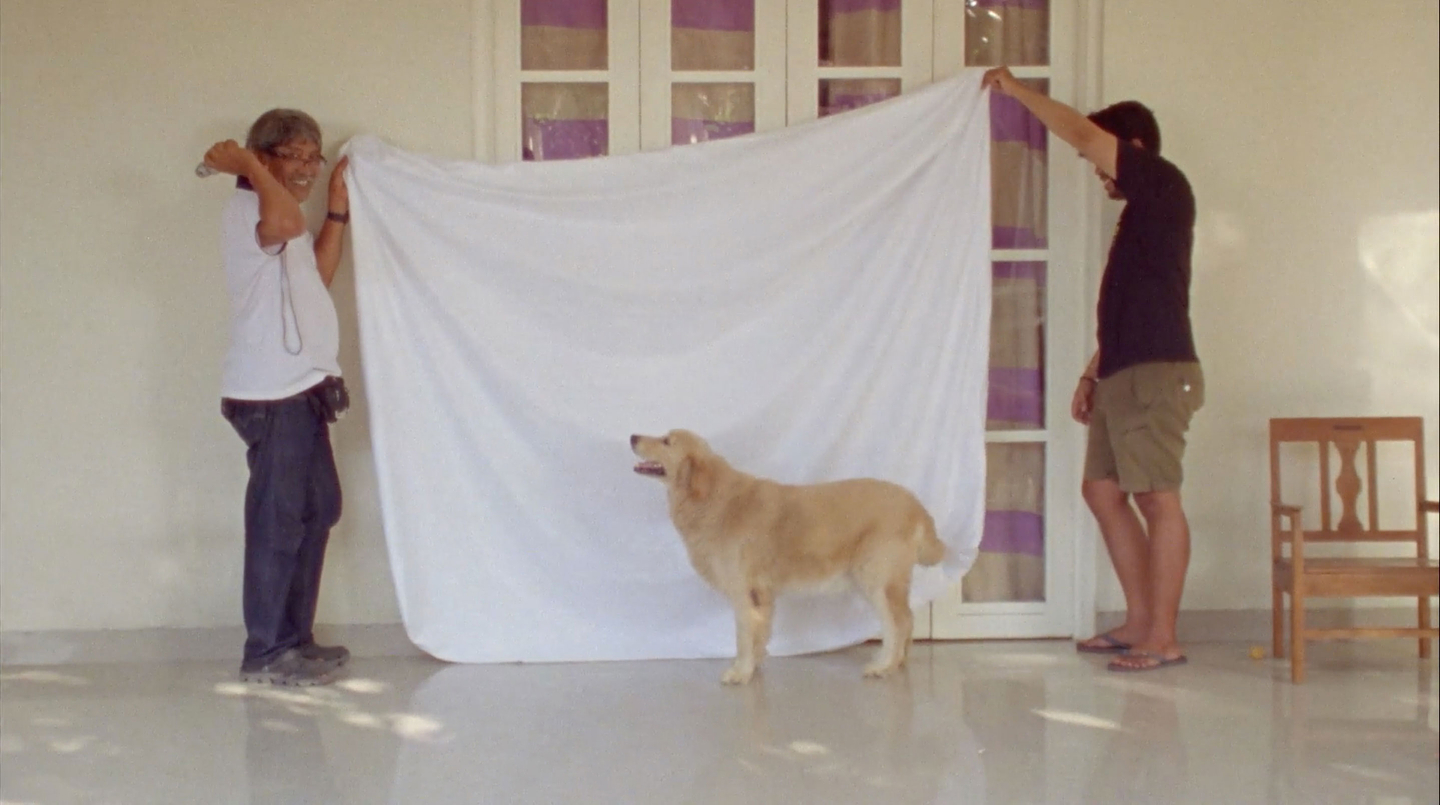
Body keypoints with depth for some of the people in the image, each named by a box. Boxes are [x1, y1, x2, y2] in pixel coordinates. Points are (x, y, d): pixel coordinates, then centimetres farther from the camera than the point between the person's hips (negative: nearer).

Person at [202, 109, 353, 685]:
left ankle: (295, 638, 25)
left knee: (318, 509, 15)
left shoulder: (273, 218, 19)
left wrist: (337, 210, 20)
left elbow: (317, 277, 25)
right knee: (278, 520, -5)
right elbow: (286, 223, -36)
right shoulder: (245, 209, -13)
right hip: (270, 394, -10)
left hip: (300, 389, 10)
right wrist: (248, 166, -22)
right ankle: (265, 653, 3)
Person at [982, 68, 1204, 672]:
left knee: (1157, 498, -8)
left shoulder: (1165, 187, -6)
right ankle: (1139, 621, 17)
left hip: (1156, 373, -10)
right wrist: (1092, 375, 21)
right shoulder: (1140, 215, 22)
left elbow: (1083, 133, -13)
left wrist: (1016, 89, -4)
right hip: (1123, 376, 10)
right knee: (1103, 491, 11)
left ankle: (1163, 638, -4)